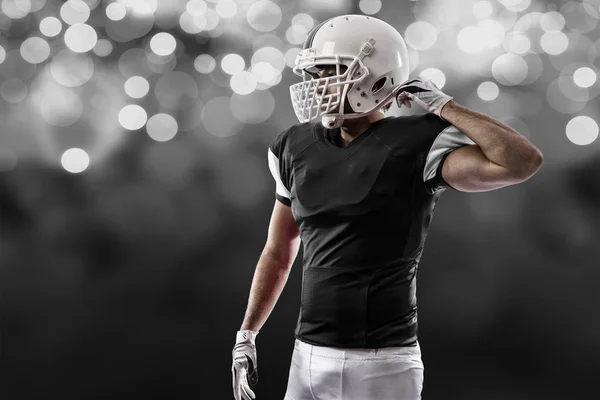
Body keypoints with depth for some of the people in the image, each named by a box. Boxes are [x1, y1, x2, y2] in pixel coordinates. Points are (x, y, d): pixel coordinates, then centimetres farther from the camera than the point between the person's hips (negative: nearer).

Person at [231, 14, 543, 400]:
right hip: (307, 360, 6)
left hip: (382, 367, -5)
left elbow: (524, 161, -26)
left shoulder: (416, 145, -10)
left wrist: (443, 105, -16)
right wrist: (247, 335, 19)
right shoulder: (297, 147, 7)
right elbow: (278, 253, 18)